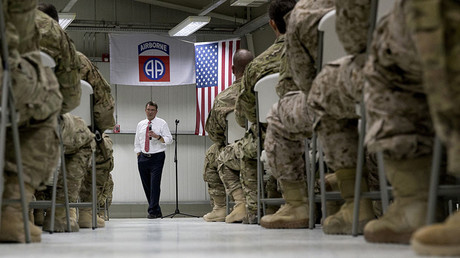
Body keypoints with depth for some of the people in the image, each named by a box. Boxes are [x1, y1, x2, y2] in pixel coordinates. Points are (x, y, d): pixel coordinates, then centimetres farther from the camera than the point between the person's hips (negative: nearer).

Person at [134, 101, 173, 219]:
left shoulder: (162, 123, 1)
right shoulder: (140, 124, 13)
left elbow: (169, 139, -5)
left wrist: (157, 136, -19)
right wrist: (138, 155, 9)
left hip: (157, 157, -5)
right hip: (143, 158, 5)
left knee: (155, 184, -13)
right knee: (146, 185, 5)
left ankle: (153, 211, -12)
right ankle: (157, 212, 13)